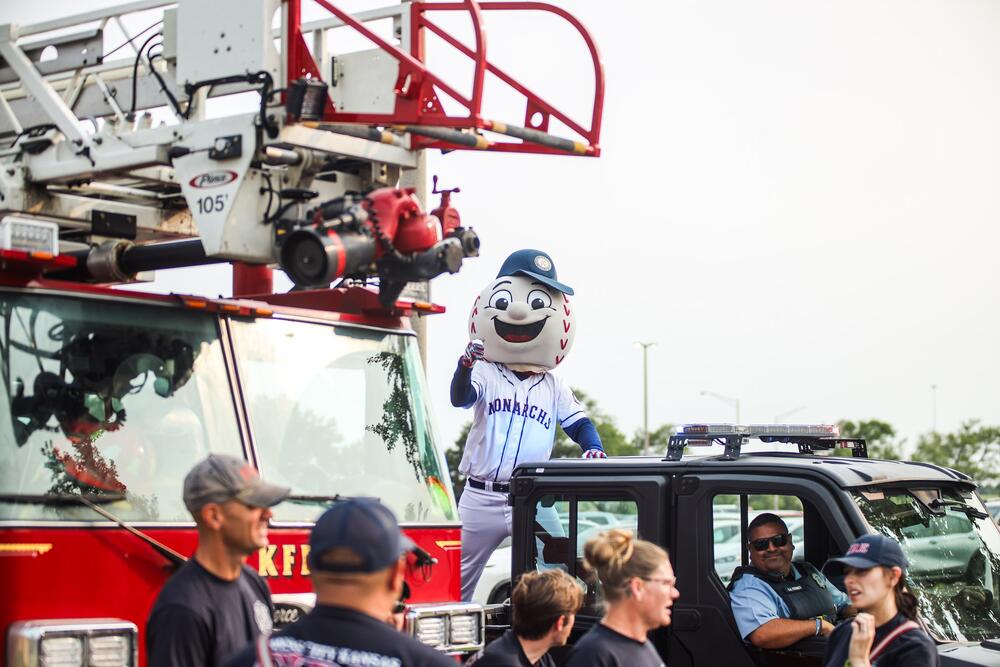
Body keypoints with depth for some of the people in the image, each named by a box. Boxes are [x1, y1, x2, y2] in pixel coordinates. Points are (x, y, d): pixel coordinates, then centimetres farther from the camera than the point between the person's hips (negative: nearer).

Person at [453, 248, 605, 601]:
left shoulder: (554, 387, 8)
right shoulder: (485, 374, -2)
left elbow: (579, 423, 7)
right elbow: (460, 398, -21)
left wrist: (593, 448, -16)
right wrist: (466, 365, -42)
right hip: (482, 498, -2)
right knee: (460, 577, 8)